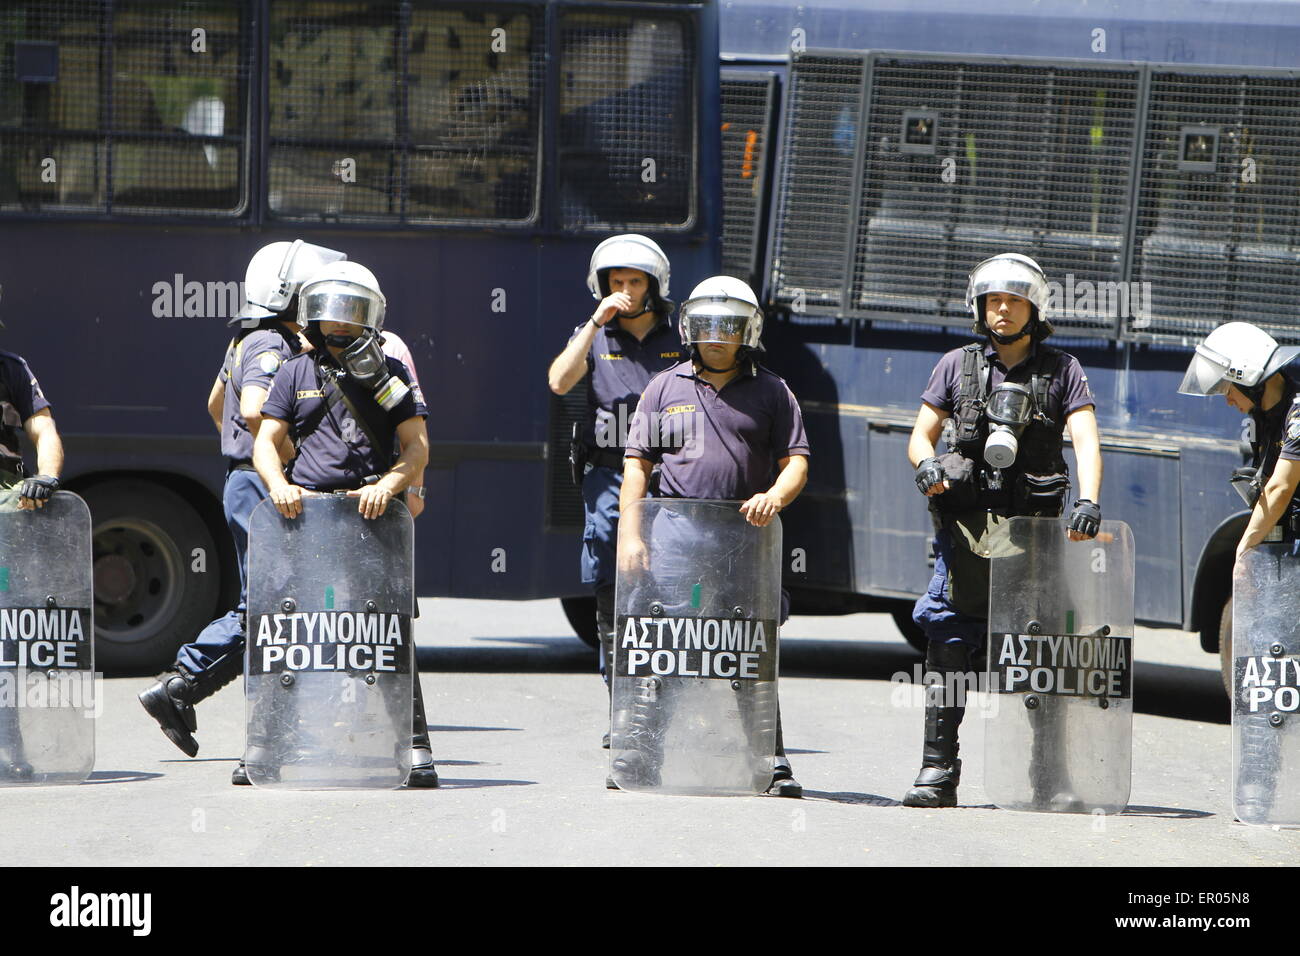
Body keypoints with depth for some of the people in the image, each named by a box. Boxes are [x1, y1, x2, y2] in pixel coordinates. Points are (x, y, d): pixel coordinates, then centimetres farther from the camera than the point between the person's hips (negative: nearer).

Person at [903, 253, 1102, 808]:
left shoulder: (1060, 370, 9)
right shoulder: (958, 366, 12)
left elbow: (1086, 439, -3)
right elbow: (921, 435, 12)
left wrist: (1088, 501, -20)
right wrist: (926, 463, -13)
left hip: (1034, 527, -1)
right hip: (967, 522, 1)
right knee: (950, 638, -6)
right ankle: (938, 769, -5)